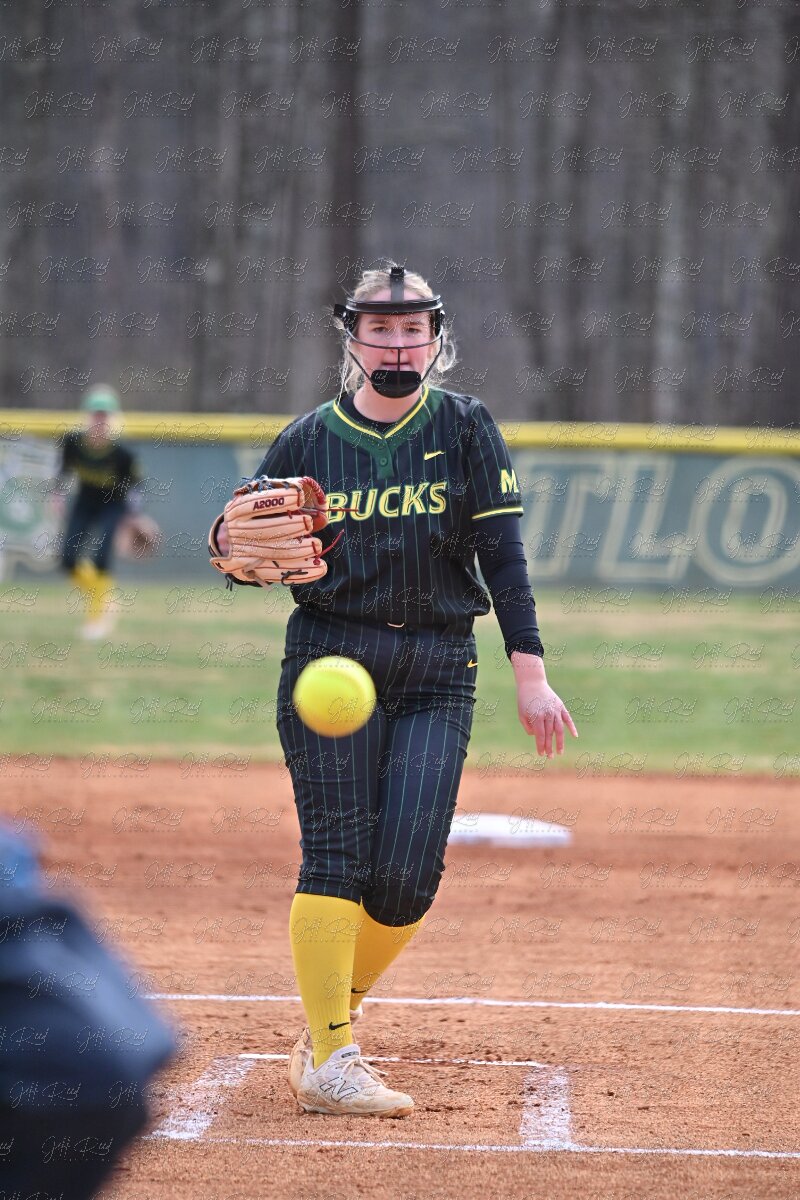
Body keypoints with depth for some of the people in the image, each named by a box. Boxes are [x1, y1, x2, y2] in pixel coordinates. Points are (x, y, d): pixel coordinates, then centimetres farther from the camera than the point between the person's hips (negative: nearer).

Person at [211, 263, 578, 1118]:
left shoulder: (465, 428, 5)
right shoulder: (309, 439, 5)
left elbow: (503, 555, 1)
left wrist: (529, 675, -6)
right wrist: (238, 549, -16)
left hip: (438, 670, 1)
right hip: (330, 657, -1)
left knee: (407, 875, -8)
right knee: (337, 858, -11)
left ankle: (328, 1018, 16)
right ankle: (329, 1062, -8)